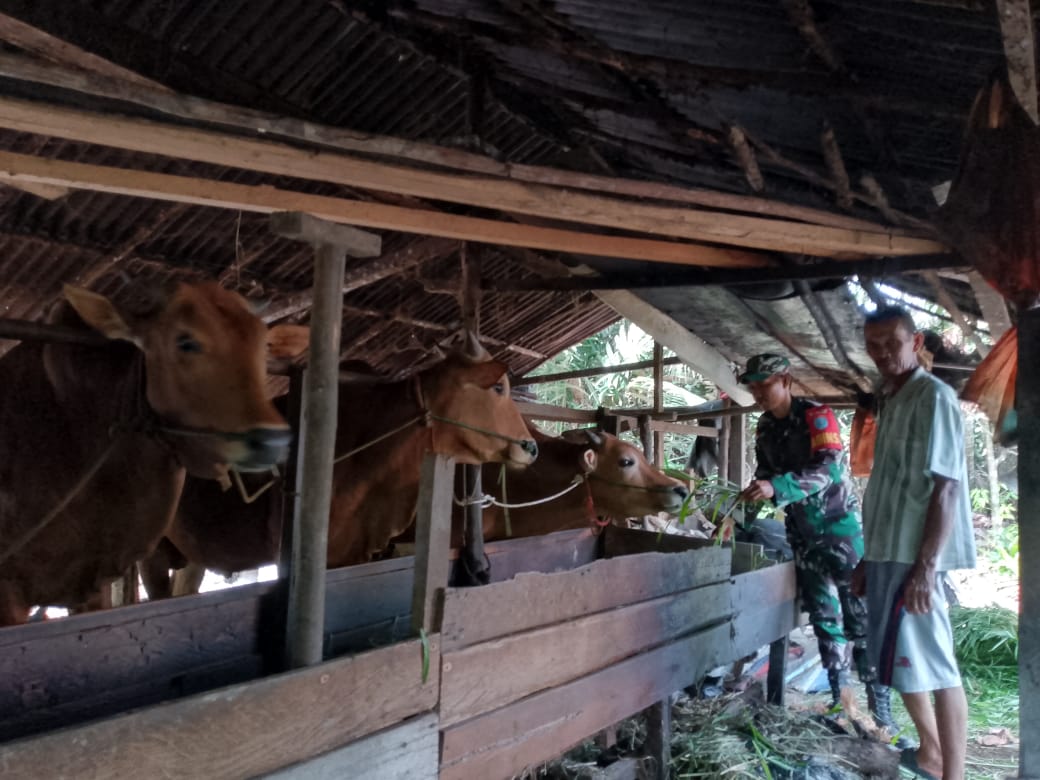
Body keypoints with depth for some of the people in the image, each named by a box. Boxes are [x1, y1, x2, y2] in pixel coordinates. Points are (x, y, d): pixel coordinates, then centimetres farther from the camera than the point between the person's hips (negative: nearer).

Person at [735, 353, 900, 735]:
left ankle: (880, 709, 5)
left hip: (839, 525, -6)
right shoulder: (765, 428, 5)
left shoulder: (816, 415, -16)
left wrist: (777, 488, -40)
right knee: (824, 618, 11)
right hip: (802, 532, 6)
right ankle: (840, 700, 21)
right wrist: (750, 498, -6)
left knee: (859, 618, -4)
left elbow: (830, 468, -29)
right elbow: (766, 474, 14)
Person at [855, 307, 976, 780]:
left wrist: (926, 565, -22)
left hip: (913, 556, -9)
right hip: (888, 553, 9)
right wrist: (868, 558, 18)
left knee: (932, 665, -3)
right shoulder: (890, 400, 15)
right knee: (900, 660, 19)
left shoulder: (933, 396, -11)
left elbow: (945, 488, -17)